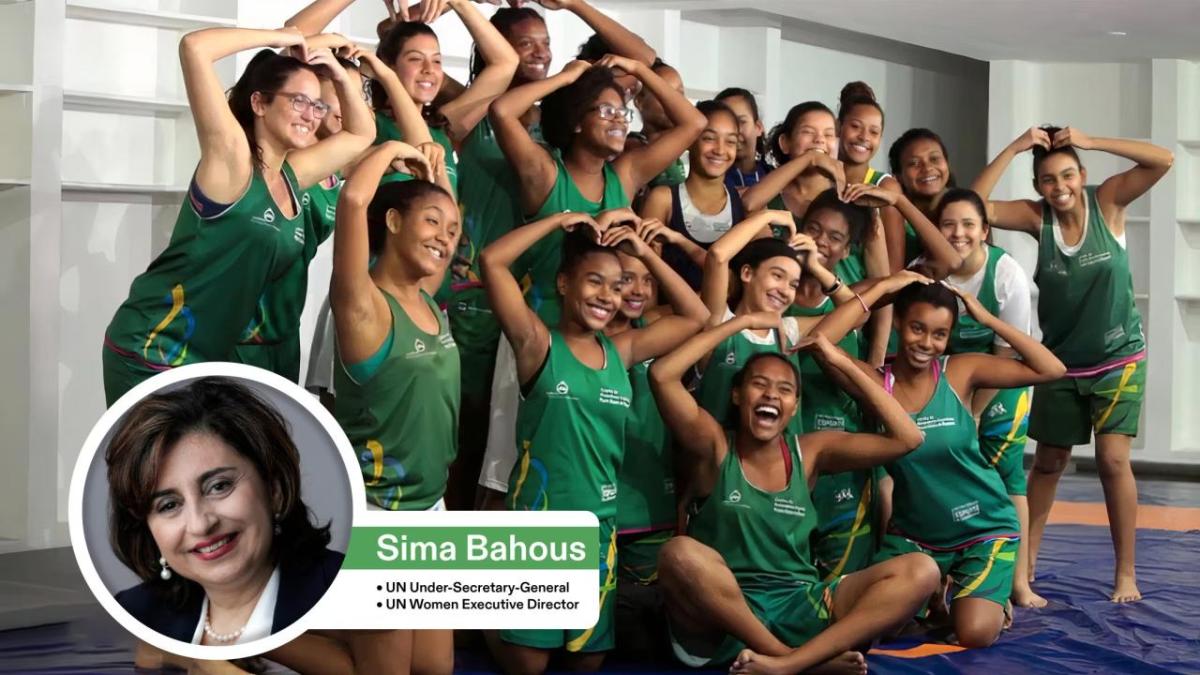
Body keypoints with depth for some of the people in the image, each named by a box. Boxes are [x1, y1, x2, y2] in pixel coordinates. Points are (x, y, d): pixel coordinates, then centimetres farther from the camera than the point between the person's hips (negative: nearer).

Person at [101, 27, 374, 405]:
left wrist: (338, 73, 8)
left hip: (212, 357, 8)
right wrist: (279, 38, -12)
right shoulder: (231, 158, -13)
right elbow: (195, 47, -23)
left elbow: (361, 134, 24)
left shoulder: (293, 175, 7)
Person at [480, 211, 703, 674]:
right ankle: (489, 618, 29)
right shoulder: (538, 344, -7)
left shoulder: (621, 351, 5)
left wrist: (645, 253, 5)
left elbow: (695, 317, 11)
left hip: (600, 526, 5)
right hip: (538, 521, -5)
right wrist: (560, 221, -10)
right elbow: (492, 261, -17)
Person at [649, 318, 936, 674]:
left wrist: (842, 362, 4)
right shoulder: (713, 446, 2)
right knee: (680, 554, -36)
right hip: (720, 621, -3)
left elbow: (907, 438, 4)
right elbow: (661, 375, -13)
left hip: (798, 609, 4)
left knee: (920, 571, -15)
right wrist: (742, 321, -4)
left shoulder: (811, 451, 12)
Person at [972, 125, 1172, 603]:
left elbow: (1163, 160, -22)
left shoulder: (1107, 202, -11)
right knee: (1048, 463, 11)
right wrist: (1015, 148, -22)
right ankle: (1025, 563, 21)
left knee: (1113, 458, -11)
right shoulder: (1037, 218, -8)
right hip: (1061, 362, 2)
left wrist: (1089, 142, -25)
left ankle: (1126, 573, -1)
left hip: (1119, 357, -2)